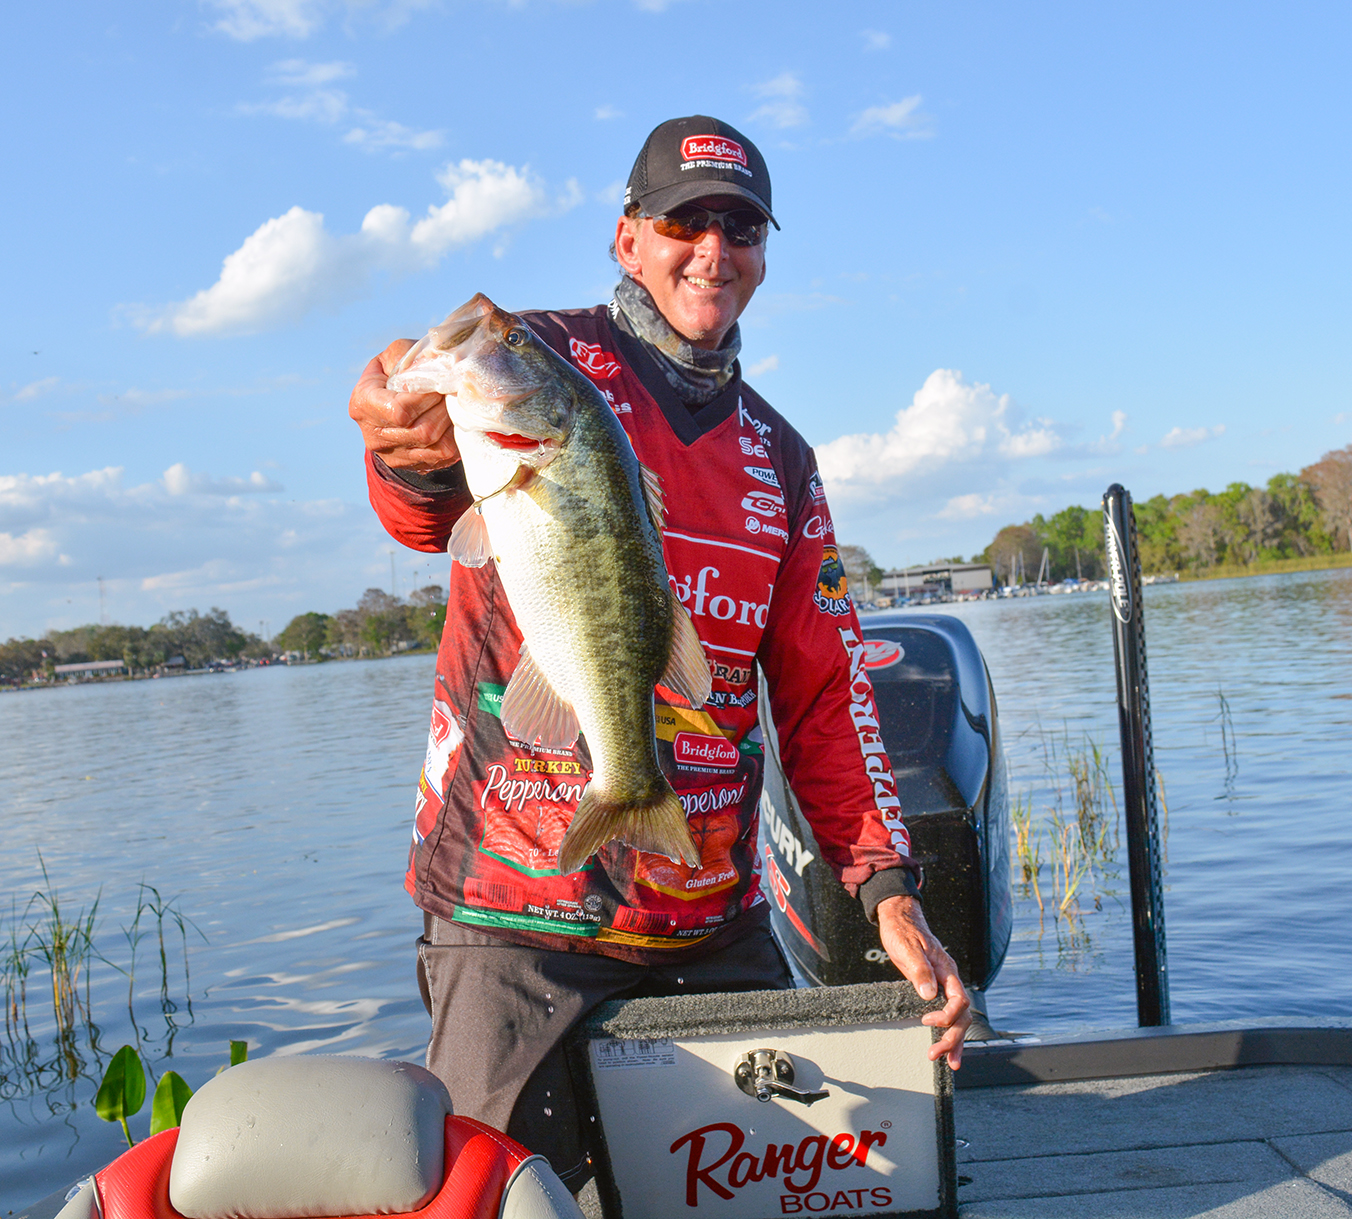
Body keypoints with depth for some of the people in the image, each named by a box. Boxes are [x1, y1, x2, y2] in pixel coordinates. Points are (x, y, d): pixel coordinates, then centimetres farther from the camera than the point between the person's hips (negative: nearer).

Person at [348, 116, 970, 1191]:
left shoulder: (782, 462, 14)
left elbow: (824, 694, 11)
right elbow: (428, 510, -23)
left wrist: (892, 894, 0)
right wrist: (416, 458, -48)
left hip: (715, 928, 5)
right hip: (514, 917, -4)